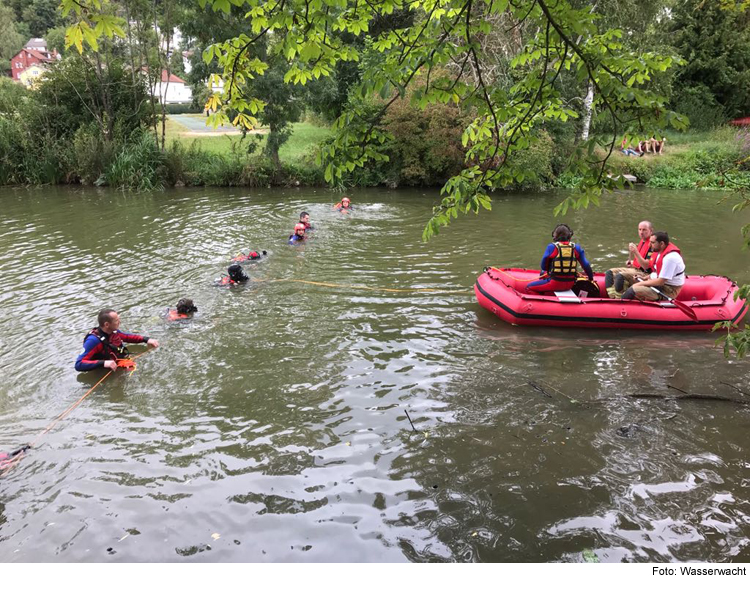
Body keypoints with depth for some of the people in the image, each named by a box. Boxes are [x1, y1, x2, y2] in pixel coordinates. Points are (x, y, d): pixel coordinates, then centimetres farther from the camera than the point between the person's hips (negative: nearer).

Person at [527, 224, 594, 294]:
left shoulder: (551, 247, -9)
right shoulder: (576, 248, 0)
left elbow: (544, 267, 0)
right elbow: (586, 265, 6)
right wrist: (591, 278, 23)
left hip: (555, 284, -6)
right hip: (570, 285, 6)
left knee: (529, 287, 7)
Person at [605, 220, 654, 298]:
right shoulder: (641, 242, 15)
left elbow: (646, 266, -22)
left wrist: (636, 252, -27)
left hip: (644, 274, -10)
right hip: (635, 269, 10)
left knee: (620, 276, -31)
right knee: (610, 273, -1)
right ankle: (612, 298, -13)